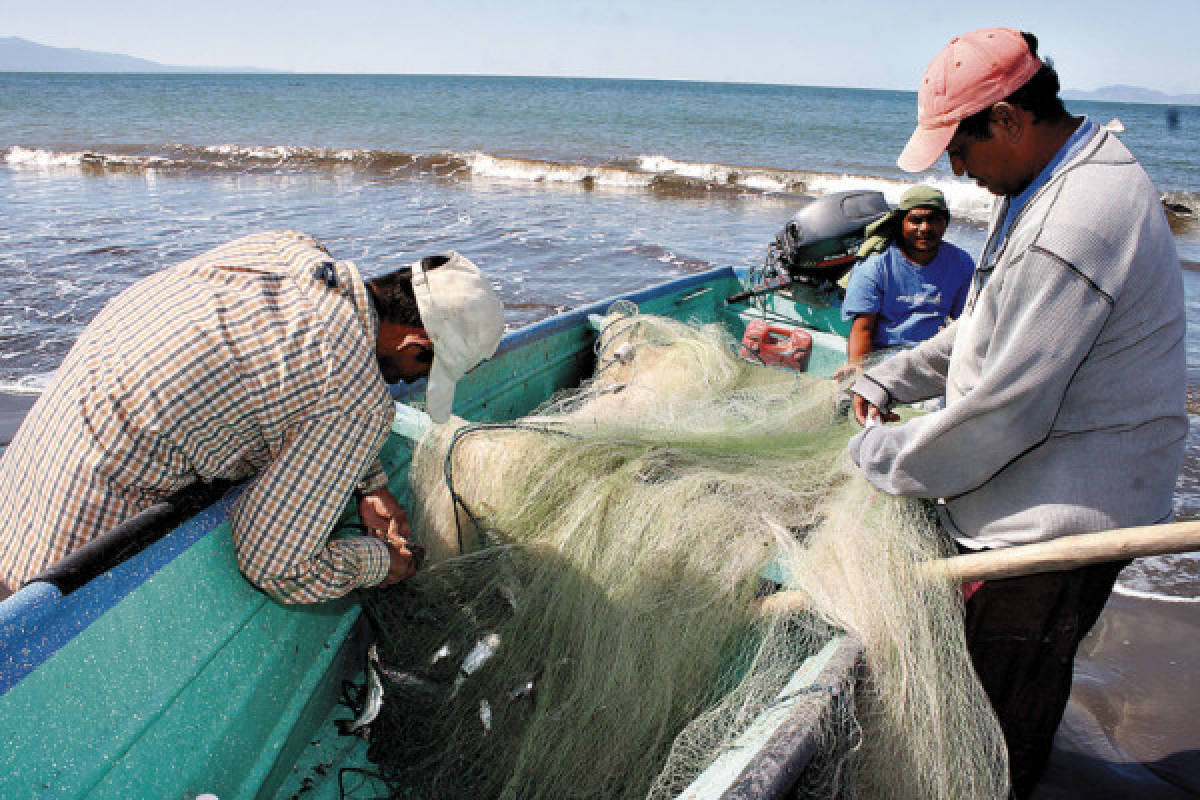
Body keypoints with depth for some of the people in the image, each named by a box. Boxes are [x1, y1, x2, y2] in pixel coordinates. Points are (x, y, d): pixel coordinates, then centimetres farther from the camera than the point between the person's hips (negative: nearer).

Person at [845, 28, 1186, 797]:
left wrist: (884, 453, -11)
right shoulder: (1077, 170, 8)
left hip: (1056, 526, -10)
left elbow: (1004, 414, -25)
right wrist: (890, 379, 9)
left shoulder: (1071, 231, -28)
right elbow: (989, 328, 16)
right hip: (1049, 504, 10)